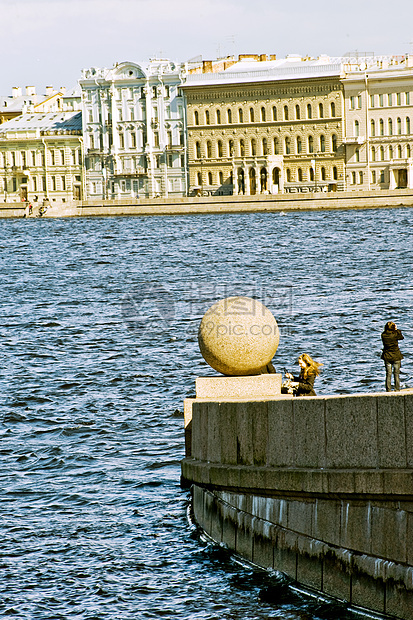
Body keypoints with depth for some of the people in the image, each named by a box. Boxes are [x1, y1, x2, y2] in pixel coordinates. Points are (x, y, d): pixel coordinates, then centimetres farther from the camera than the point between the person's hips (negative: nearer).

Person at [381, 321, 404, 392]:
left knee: (388, 375, 9)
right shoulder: (395, 335, -16)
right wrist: (397, 330, 9)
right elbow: (402, 337, 3)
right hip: (396, 357, -3)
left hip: (387, 357, 3)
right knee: (396, 374, 7)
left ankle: (388, 390, 9)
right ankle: (397, 389, 8)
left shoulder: (383, 335, -9)